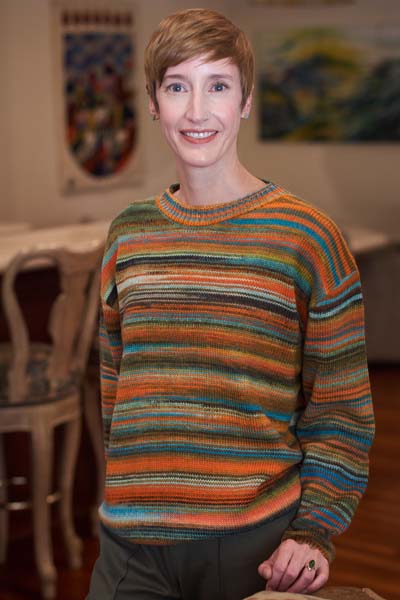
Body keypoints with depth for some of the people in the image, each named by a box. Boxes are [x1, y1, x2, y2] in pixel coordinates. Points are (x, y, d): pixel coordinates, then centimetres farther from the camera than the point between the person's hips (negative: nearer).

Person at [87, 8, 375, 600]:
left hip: (257, 546, -3)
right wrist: (128, 495, 14)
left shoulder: (307, 236, -6)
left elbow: (342, 412, -3)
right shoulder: (128, 234, 6)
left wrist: (314, 533, -10)